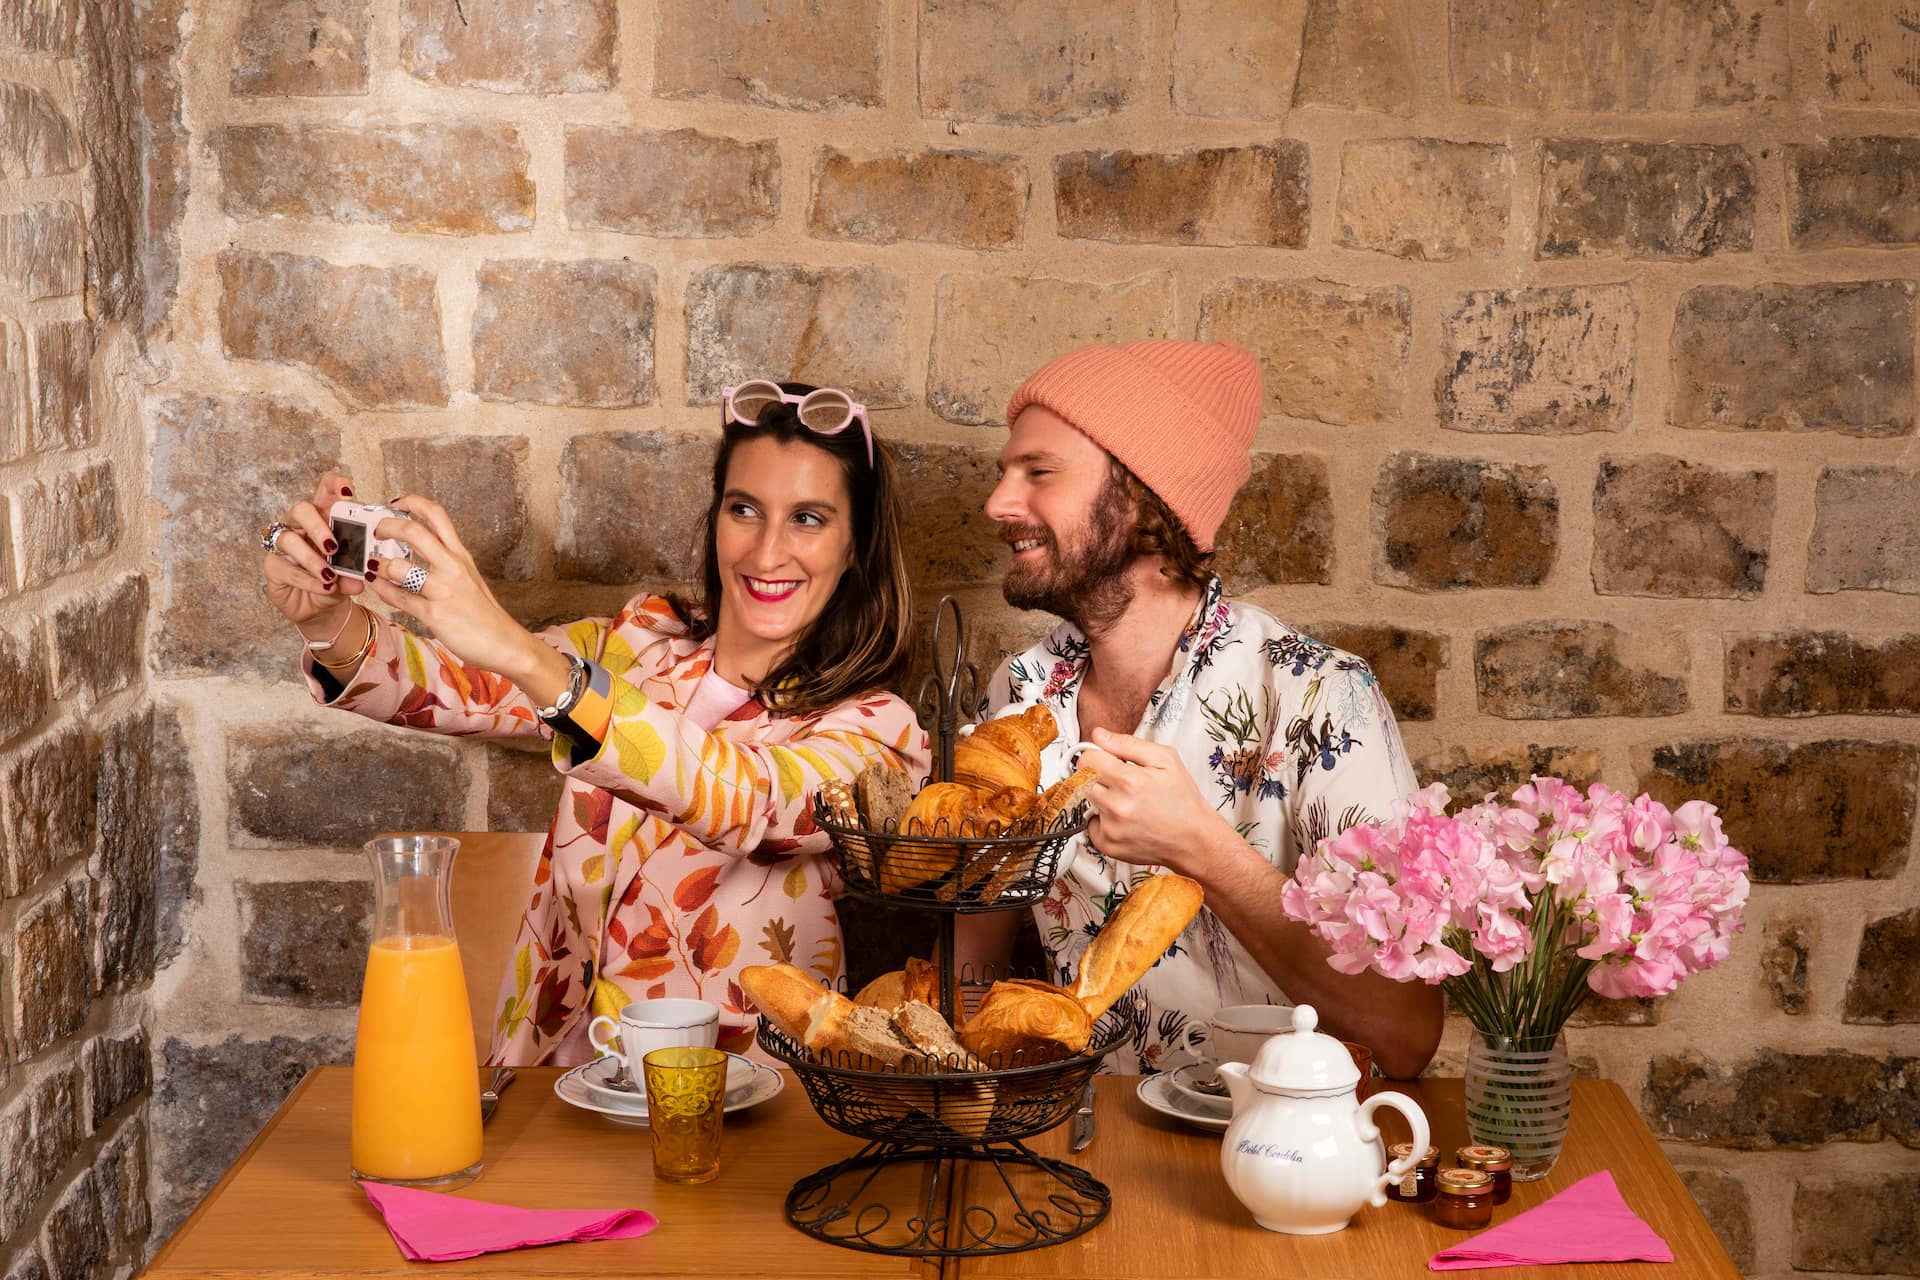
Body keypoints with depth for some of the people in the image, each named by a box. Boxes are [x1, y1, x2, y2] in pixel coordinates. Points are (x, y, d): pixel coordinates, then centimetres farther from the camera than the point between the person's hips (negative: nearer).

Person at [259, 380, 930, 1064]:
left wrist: (522, 655, -39)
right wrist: (328, 623, -28)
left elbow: (748, 801, -28)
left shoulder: (876, 731, -7)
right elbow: (446, 688, -5)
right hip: (552, 1067, 3)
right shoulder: (639, 641, 7)